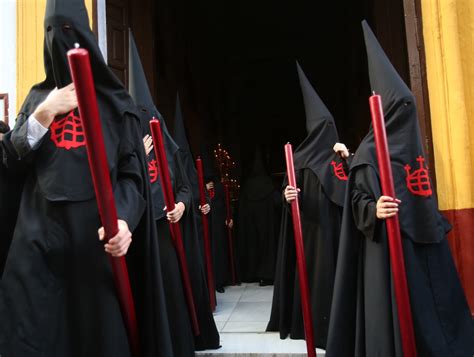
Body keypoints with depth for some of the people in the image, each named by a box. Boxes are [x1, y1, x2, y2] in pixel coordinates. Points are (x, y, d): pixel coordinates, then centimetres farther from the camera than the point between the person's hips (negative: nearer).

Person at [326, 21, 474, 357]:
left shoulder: (411, 146, 13)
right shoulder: (370, 151, -7)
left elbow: (424, 199, 20)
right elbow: (358, 199, -12)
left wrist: (439, 225, 18)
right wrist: (374, 210, -31)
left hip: (422, 243, 8)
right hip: (386, 247, -7)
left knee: (427, 309, 11)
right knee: (392, 312, -5)